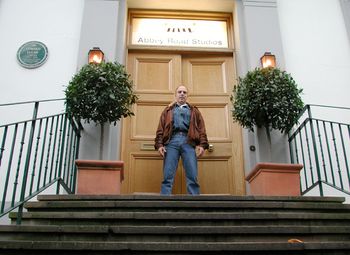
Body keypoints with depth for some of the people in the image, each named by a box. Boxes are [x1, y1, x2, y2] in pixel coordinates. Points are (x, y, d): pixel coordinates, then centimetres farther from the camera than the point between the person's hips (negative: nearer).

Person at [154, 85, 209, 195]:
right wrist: (159, 144, -2)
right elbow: (160, 129, 14)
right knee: (167, 176, -9)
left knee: (192, 177, -8)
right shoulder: (168, 110, 26)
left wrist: (202, 144, -4)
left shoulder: (194, 111, 26)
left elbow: (201, 128, 13)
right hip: (171, 141, 0)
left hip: (189, 142, 0)